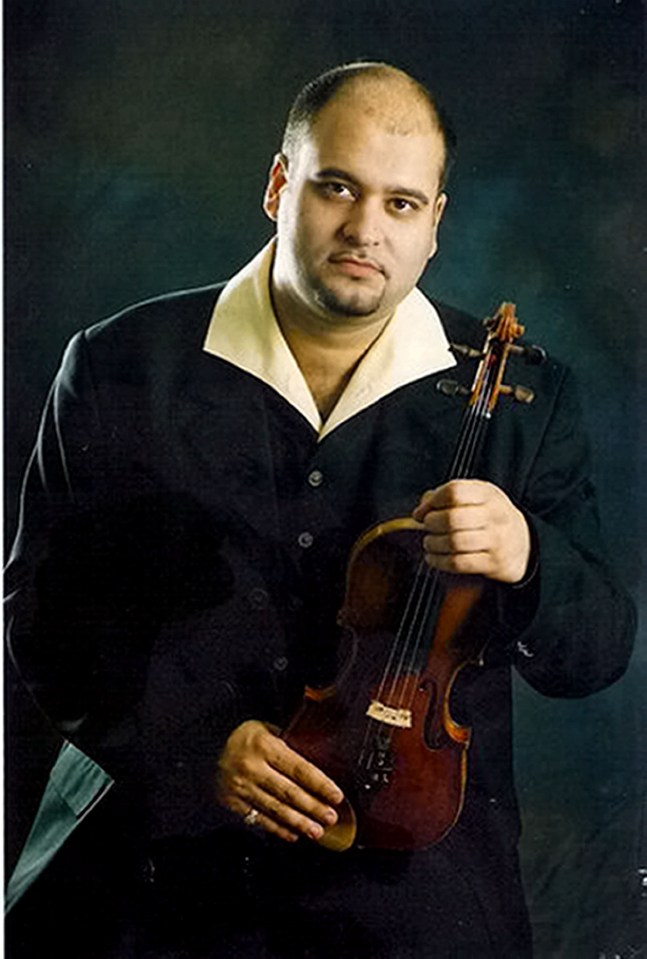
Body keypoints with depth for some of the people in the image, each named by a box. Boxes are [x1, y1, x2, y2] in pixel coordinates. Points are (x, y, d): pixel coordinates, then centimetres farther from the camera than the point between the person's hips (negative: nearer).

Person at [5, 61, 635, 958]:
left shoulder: (518, 396, 1)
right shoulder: (119, 366, 0)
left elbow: (596, 654, 2)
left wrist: (525, 564, -20)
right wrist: (195, 743, -11)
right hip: (157, 853, 0)